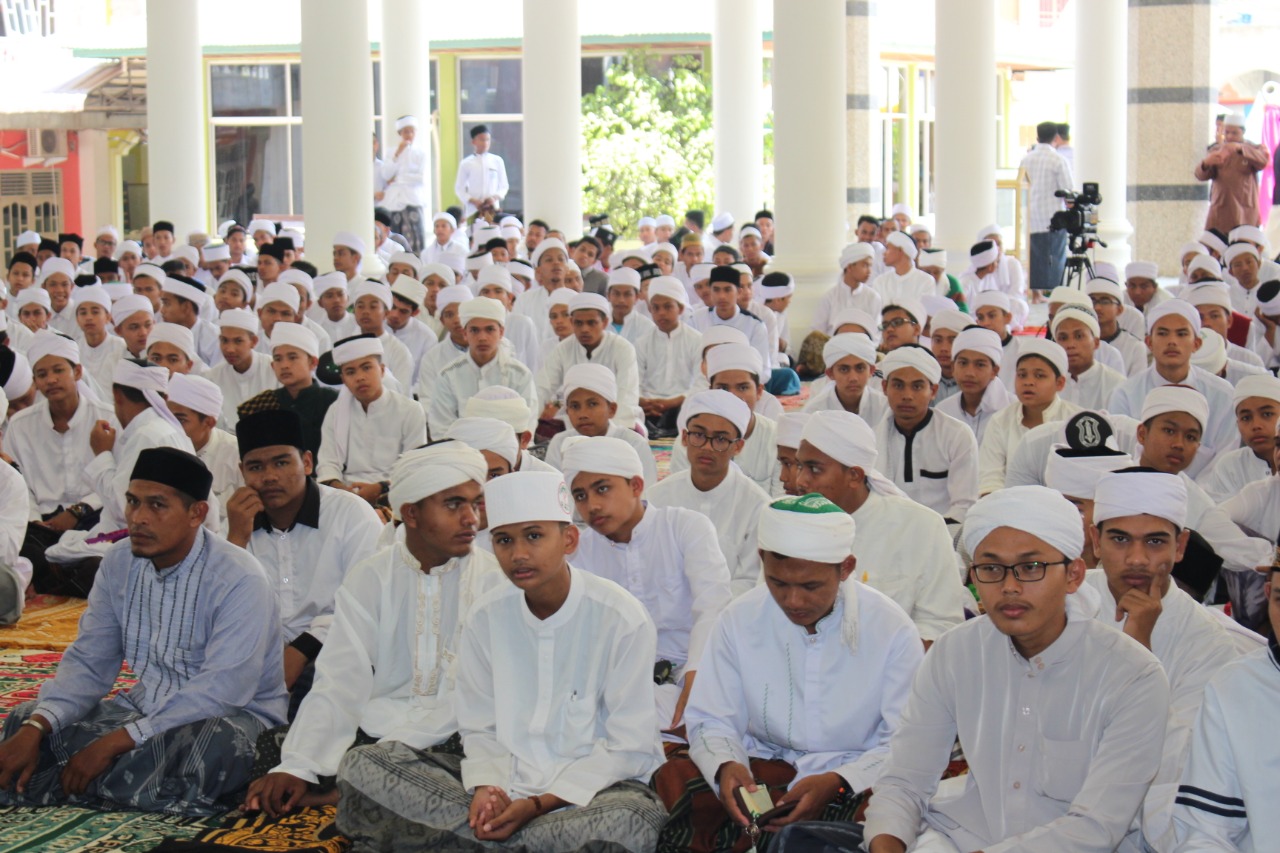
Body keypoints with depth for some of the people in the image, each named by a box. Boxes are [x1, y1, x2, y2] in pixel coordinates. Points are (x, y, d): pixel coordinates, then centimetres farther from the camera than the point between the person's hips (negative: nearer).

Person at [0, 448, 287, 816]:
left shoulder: (238, 579, -20)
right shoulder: (119, 562, 1)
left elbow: (222, 691, -27)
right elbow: (88, 663, 3)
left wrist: (118, 741, -29)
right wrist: (35, 727, -16)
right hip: (146, 706, 6)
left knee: (209, 743, -40)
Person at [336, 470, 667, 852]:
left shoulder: (621, 618, -10)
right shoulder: (486, 618, 2)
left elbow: (628, 745, -10)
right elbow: (479, 728, 6)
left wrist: (539, 804, -18)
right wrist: (485, 787, -17)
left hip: (594, 785, -4)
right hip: (505, 780, 4)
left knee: (628, 822, -41)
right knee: (361, 766, -14)